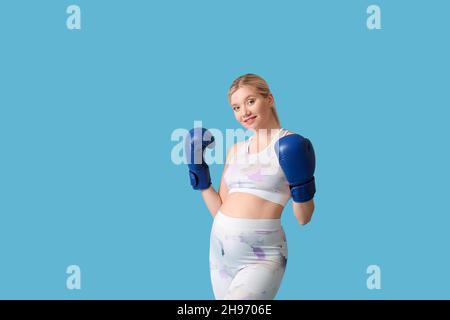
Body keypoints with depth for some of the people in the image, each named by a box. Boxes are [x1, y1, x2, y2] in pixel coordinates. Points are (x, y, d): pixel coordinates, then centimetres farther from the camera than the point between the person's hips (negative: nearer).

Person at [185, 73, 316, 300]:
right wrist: (199, 172, 8)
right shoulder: (235, 150, 11)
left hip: (262, 258, -6)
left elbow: (303, 218, -3)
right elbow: (219, 210, 13)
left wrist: (301, 183, -19)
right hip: (220, 249, 6)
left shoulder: (291, 146, -5)